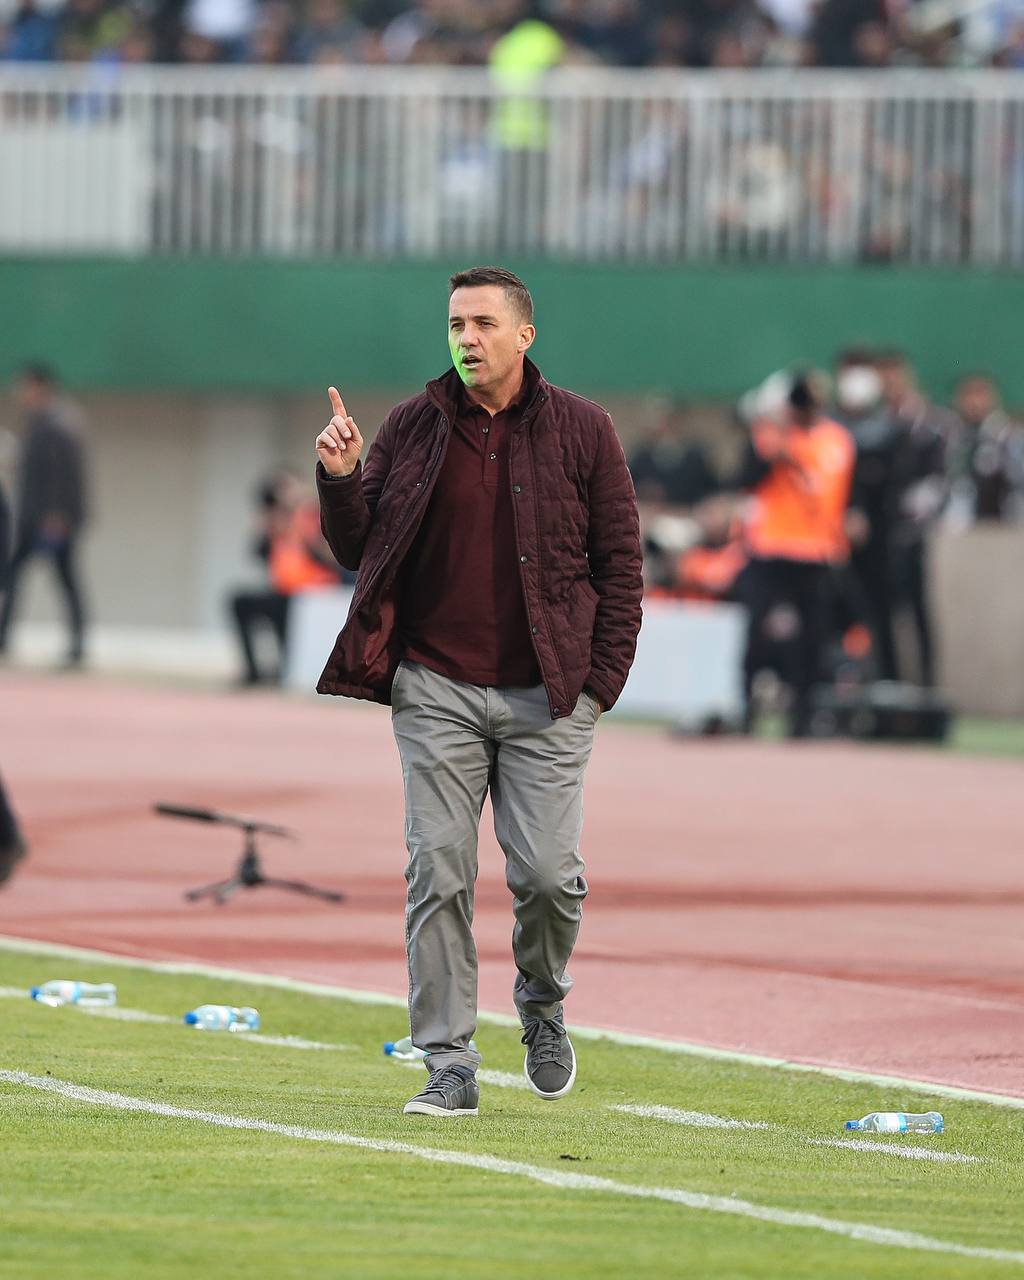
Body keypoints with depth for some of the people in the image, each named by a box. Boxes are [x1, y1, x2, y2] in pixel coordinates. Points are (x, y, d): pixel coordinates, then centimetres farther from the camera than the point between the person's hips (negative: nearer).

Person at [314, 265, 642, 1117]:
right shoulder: (412, 430, 6)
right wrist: (341, 481, -9)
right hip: (437, 691, 1)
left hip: (546, 696, -1)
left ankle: (543, 1007, 24)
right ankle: (450, 1068, 1)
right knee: (439, 877, -4)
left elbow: (620, 560, 5)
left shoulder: (582, 431, 2)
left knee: (549, 875, -7)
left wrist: (602, 682, -3)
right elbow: (359, 552, 10)